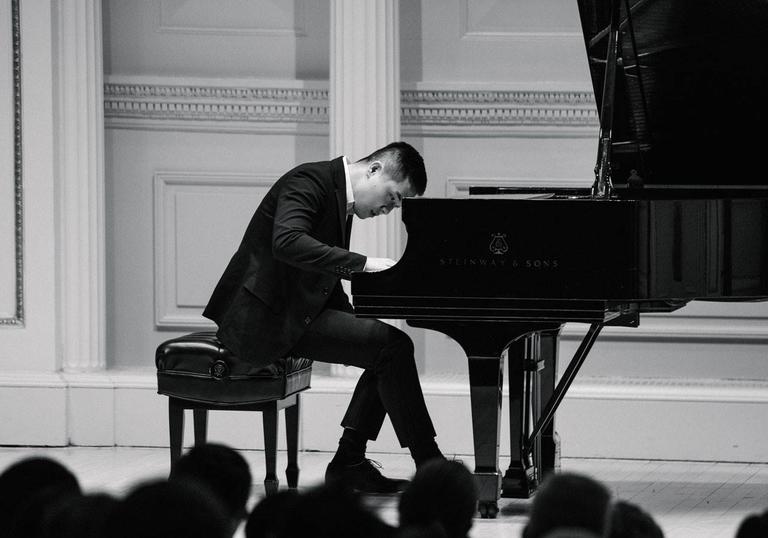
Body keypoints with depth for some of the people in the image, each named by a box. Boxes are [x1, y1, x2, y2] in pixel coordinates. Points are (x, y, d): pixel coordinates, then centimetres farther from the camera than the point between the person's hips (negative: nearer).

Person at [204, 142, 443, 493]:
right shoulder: (310, 182, -14)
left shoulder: (339, 199, 15)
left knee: (389, 345, 7)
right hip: (266, 317, -10)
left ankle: (349, 464, 7)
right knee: (392, 347, -16)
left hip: (294, 312, 10)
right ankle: (430, 466, -10)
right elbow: (287, 242, -32)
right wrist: (363, 263, -32)